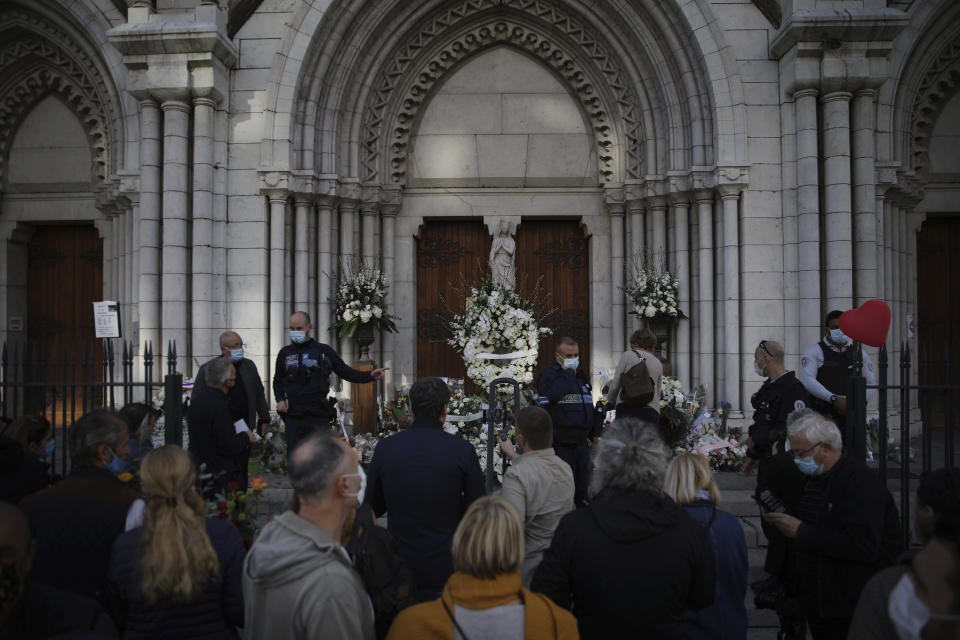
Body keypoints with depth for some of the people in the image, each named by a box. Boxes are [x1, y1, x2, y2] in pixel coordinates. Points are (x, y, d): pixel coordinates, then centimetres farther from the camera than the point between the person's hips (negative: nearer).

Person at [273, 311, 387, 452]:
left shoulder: (324, 351, 5)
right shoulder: (285, 353, 12)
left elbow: (346, 372, 7)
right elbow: (277, 381, 23)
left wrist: (370, 375, -7)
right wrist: (280, 400, 4)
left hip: (319, 416, -2)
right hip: (293, 416, 2)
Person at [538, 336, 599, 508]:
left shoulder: (581, 377, 17)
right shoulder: (549, 375, -5)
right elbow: (553, 394, -28)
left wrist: (594, 434, 22)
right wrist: (567, 372, -16)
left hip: (582, 442, 7)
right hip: (561, 444, -7)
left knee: (583, 488, 12)